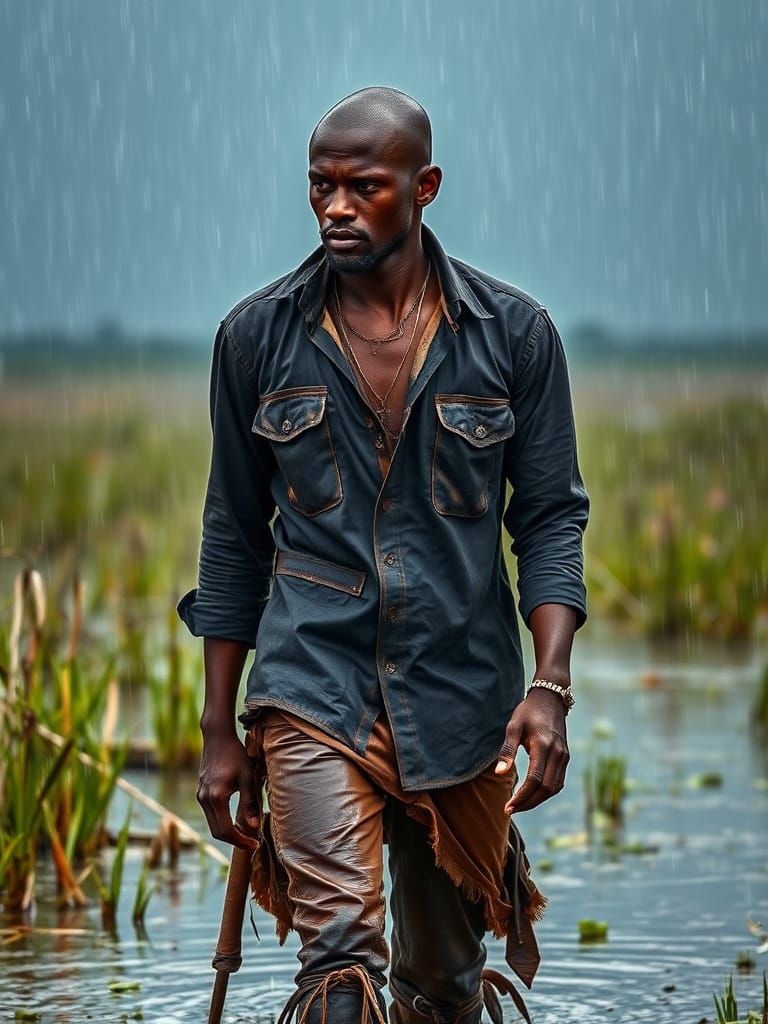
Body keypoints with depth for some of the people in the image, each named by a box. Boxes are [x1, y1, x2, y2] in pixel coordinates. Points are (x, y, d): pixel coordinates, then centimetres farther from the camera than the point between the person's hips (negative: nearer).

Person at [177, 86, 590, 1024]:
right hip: (313, 685, -1)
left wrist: (550, 686, -13)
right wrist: (219, 729, 7)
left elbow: (551, 517, 2)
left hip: (460, 695, 1)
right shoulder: (257, 335, 2)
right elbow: (235, 536, 8)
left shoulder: (513, 333, 0)